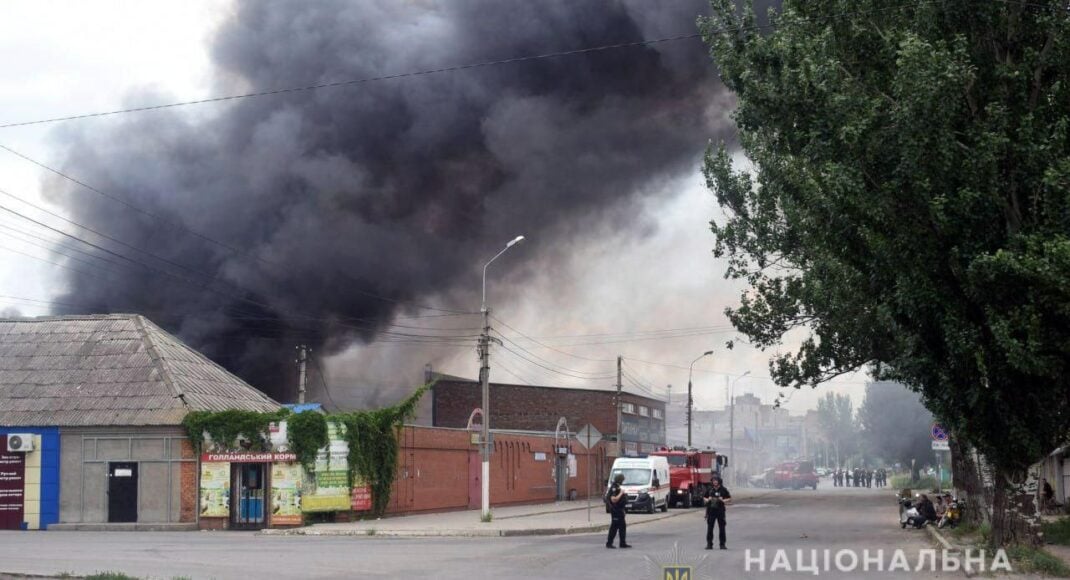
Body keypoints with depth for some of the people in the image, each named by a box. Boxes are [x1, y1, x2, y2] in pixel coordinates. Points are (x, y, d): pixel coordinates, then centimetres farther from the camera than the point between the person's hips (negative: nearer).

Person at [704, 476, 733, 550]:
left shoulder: (723, 490, 2)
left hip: (720, 511, -2)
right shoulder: (709, 490, 8)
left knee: (722, 528, 0)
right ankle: (709, 544, 6)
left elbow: (730, 499, 4)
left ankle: (722, 544, 6)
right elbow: (704, 499, 17)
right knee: (710, 528, 1)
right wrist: (708, 500, -4)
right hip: (711, 510, 2)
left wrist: (723, 500, -12)